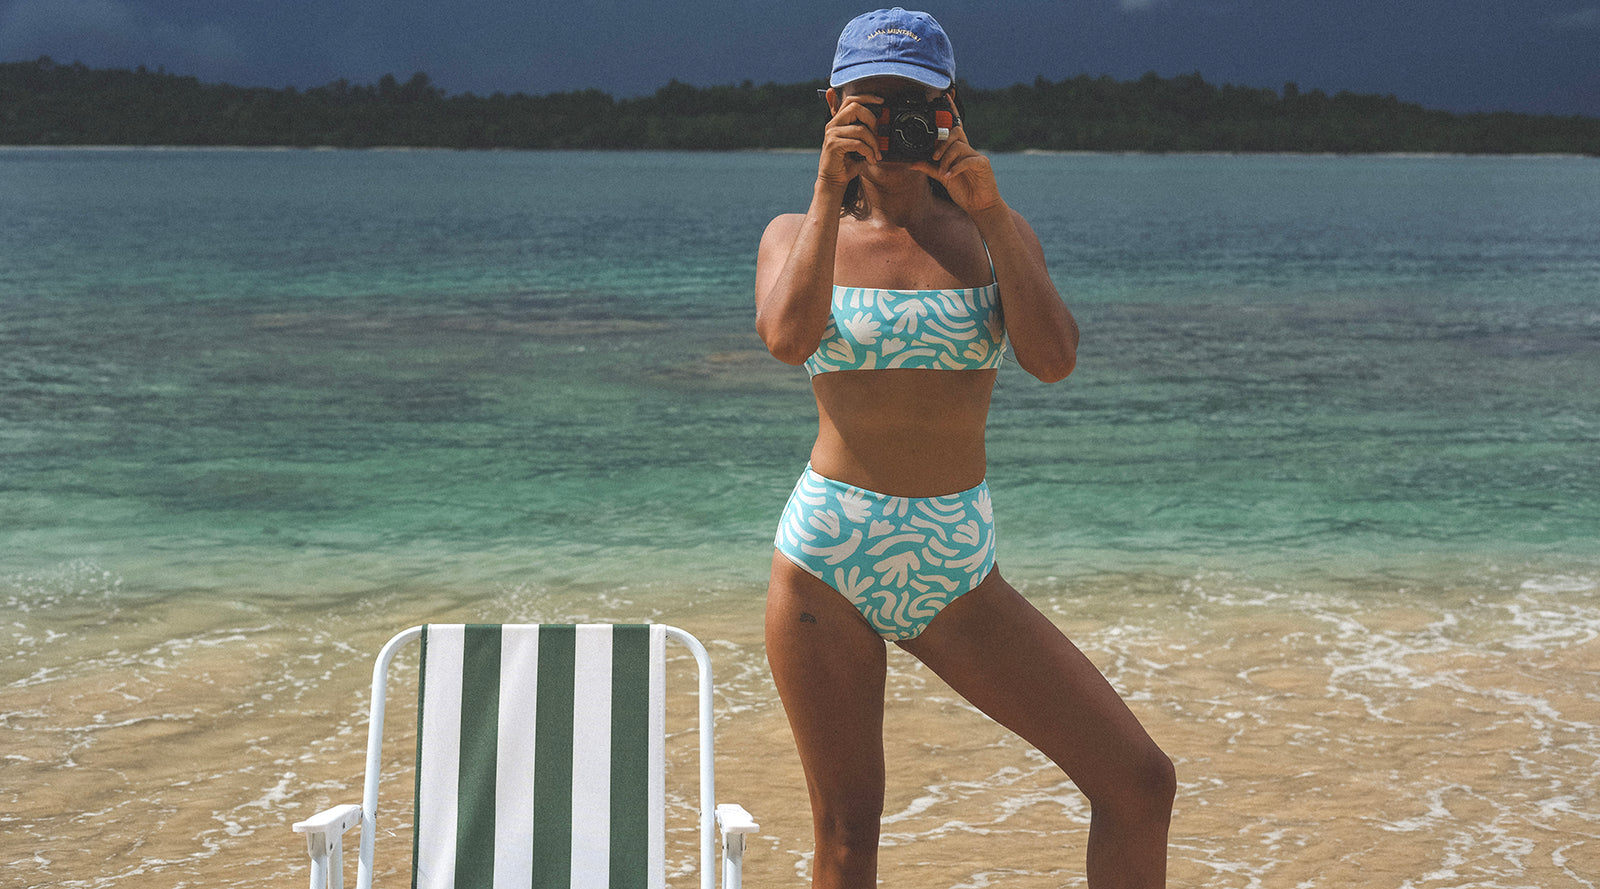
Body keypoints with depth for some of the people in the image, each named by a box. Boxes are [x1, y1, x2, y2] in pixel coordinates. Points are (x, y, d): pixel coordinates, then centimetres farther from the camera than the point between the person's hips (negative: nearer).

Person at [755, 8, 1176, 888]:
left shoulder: (993, 232, 7)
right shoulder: (798, 233, 5)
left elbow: (1053, 360, -11)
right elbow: (788, 338, -18)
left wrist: (989, 210, -14)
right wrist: (831, 188, -13)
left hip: (957, 568, 1)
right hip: (827, 553, -1)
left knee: (1139, 781, -6)